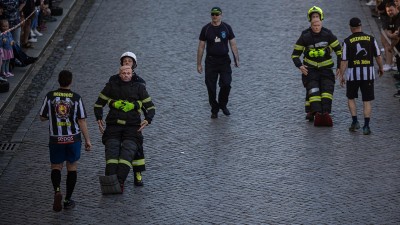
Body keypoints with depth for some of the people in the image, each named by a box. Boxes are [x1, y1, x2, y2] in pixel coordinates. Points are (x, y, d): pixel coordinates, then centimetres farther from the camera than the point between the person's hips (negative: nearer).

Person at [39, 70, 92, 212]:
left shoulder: (50, 96, -6)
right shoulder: (76, 98, -9)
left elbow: (42, 117, 2)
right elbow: (82, 121, -7)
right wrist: (87, 140, 2)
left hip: (56, 139, 0)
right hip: (73, 138, 0)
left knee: (56, 166, 12)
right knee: (72, 167, 13)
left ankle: (57, 190, -15)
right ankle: (68, 200, 15)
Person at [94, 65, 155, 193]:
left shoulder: (139, 88, 13)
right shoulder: (111, 86, 14)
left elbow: (151, 107, 16)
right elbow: (99, 104, 22)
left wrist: (147, 120, -4)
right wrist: (99, 119, 5)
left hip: (132, 127, -1)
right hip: (113, 127, 1)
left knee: (127, 151, -23)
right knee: (112, 150, -20)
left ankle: (120, 181, -35)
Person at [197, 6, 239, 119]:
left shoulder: (226, 28, 0)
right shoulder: (206, 29, -1)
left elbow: (233, 45, 4)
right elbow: (201, 47, 3)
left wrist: (236, 59, -6)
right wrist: (199, 64, 1)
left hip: (224, 60, 0)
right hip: (211, 61, 0)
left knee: (226, 84, -10)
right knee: (211, 87, 0)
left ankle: (223, 105, 15)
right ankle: (214, 110, 15)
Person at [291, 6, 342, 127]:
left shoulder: (328, 35, -1)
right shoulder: (304, 37, -2)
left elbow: (339, 50, 7)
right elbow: (295, 54, 5)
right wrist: (300, 66, -13)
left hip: (326, 68, 0)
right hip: (310, 70, 0)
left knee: (327, 89, -18)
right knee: (313, 91, -17)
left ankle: (326, 113, -28)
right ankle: (317, 113, -29)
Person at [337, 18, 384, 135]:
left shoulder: (347, 41, -6)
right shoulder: (371, 39, -1)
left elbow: (344, 60, -7)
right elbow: (378, 56, 4)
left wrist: (341, 75, 2)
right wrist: (381, 68, 20)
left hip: (353, 73, -1)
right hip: (368, 73, 1)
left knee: (351, 98, 18)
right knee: (367, 101, 5)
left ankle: (355, 121, 6)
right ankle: (366, 126, -1)